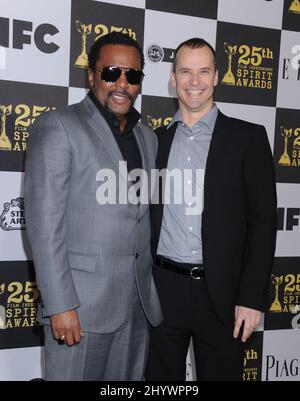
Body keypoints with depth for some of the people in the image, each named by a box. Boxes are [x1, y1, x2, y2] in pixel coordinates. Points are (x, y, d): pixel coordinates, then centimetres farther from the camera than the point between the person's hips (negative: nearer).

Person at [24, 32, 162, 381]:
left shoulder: (147, 138, 13)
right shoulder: (58, 127, -6)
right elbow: (44, 223, -12)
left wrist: (151, 292, 11)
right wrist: (60, 306, -15)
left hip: (138, 304, 6)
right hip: (82, 303, -5)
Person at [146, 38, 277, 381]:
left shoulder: (247, 138, -1)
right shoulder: (154, 140, 8)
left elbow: (262, 221, -4)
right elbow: (146, 216, 10)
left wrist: (252, 297, -9)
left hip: (221, 292, -2)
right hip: (162, 288, 3)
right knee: (160, 376, 15)